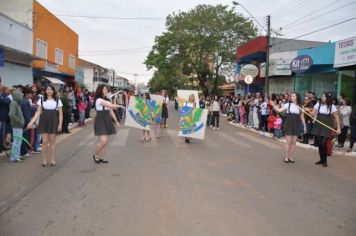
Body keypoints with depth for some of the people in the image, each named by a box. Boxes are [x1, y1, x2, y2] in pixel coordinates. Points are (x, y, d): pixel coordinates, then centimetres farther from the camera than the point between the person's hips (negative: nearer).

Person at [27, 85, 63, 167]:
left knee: (52, 141, 5)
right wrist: (32, 122, -9)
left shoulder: (57, 100, 3)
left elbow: (60, 113, 3)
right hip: (44, 122, 0)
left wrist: (60, 124, -6)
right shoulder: (41, 99, 4)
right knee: (44, 142, 0)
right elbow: (38, 112, 2)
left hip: (53, 122, 0)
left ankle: (53, 160, 14)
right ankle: (44, 160, 11)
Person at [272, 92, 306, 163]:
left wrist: (304, 126, 11)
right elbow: (279, 110, -9)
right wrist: (273, 106, -25)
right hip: (289, 124, -3)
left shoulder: (300, 106, 9)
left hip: (296, 125, 4)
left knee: (294, 142, 4)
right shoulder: (287, 105, -1)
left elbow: (302, 117, 13)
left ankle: (290, 157, 15)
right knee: (288, 141, -5)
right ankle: (286, 157, 6)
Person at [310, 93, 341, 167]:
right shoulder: (318, 104, 5)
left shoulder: (332, 106, -3)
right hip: (318, 125, 3)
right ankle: (321, 159, 18)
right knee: (319, 143, 5)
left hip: (327, 126, -3)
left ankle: (325, 161, 6)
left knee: (324, 143, -9)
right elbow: (312, 113, 2)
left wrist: (338, 128, -7)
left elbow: (336, 118, -2)